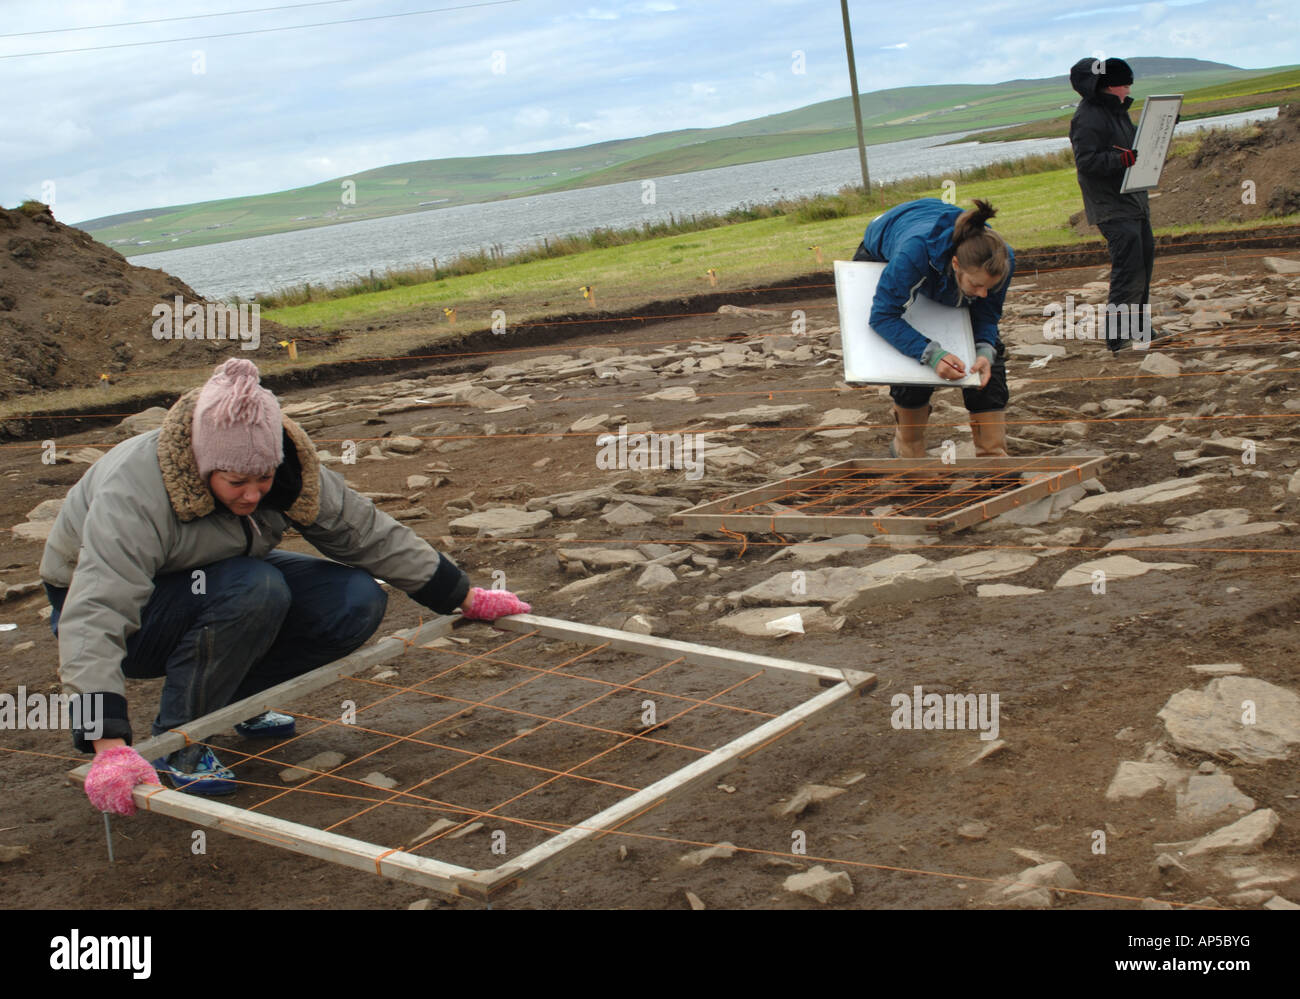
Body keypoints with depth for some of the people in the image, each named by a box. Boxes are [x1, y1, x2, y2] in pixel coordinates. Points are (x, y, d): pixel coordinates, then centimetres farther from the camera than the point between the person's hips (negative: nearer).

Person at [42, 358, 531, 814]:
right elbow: (94, 617, -45)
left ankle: (236, 700, 5)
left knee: (357, 603, -13)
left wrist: (468, 598, 1)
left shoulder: (289, 472, -19)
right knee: (255, 590, -35)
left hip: (219, 582, 6)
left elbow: (368, 533, -6)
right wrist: (109, 746, -57)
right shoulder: (134, 495, -36)